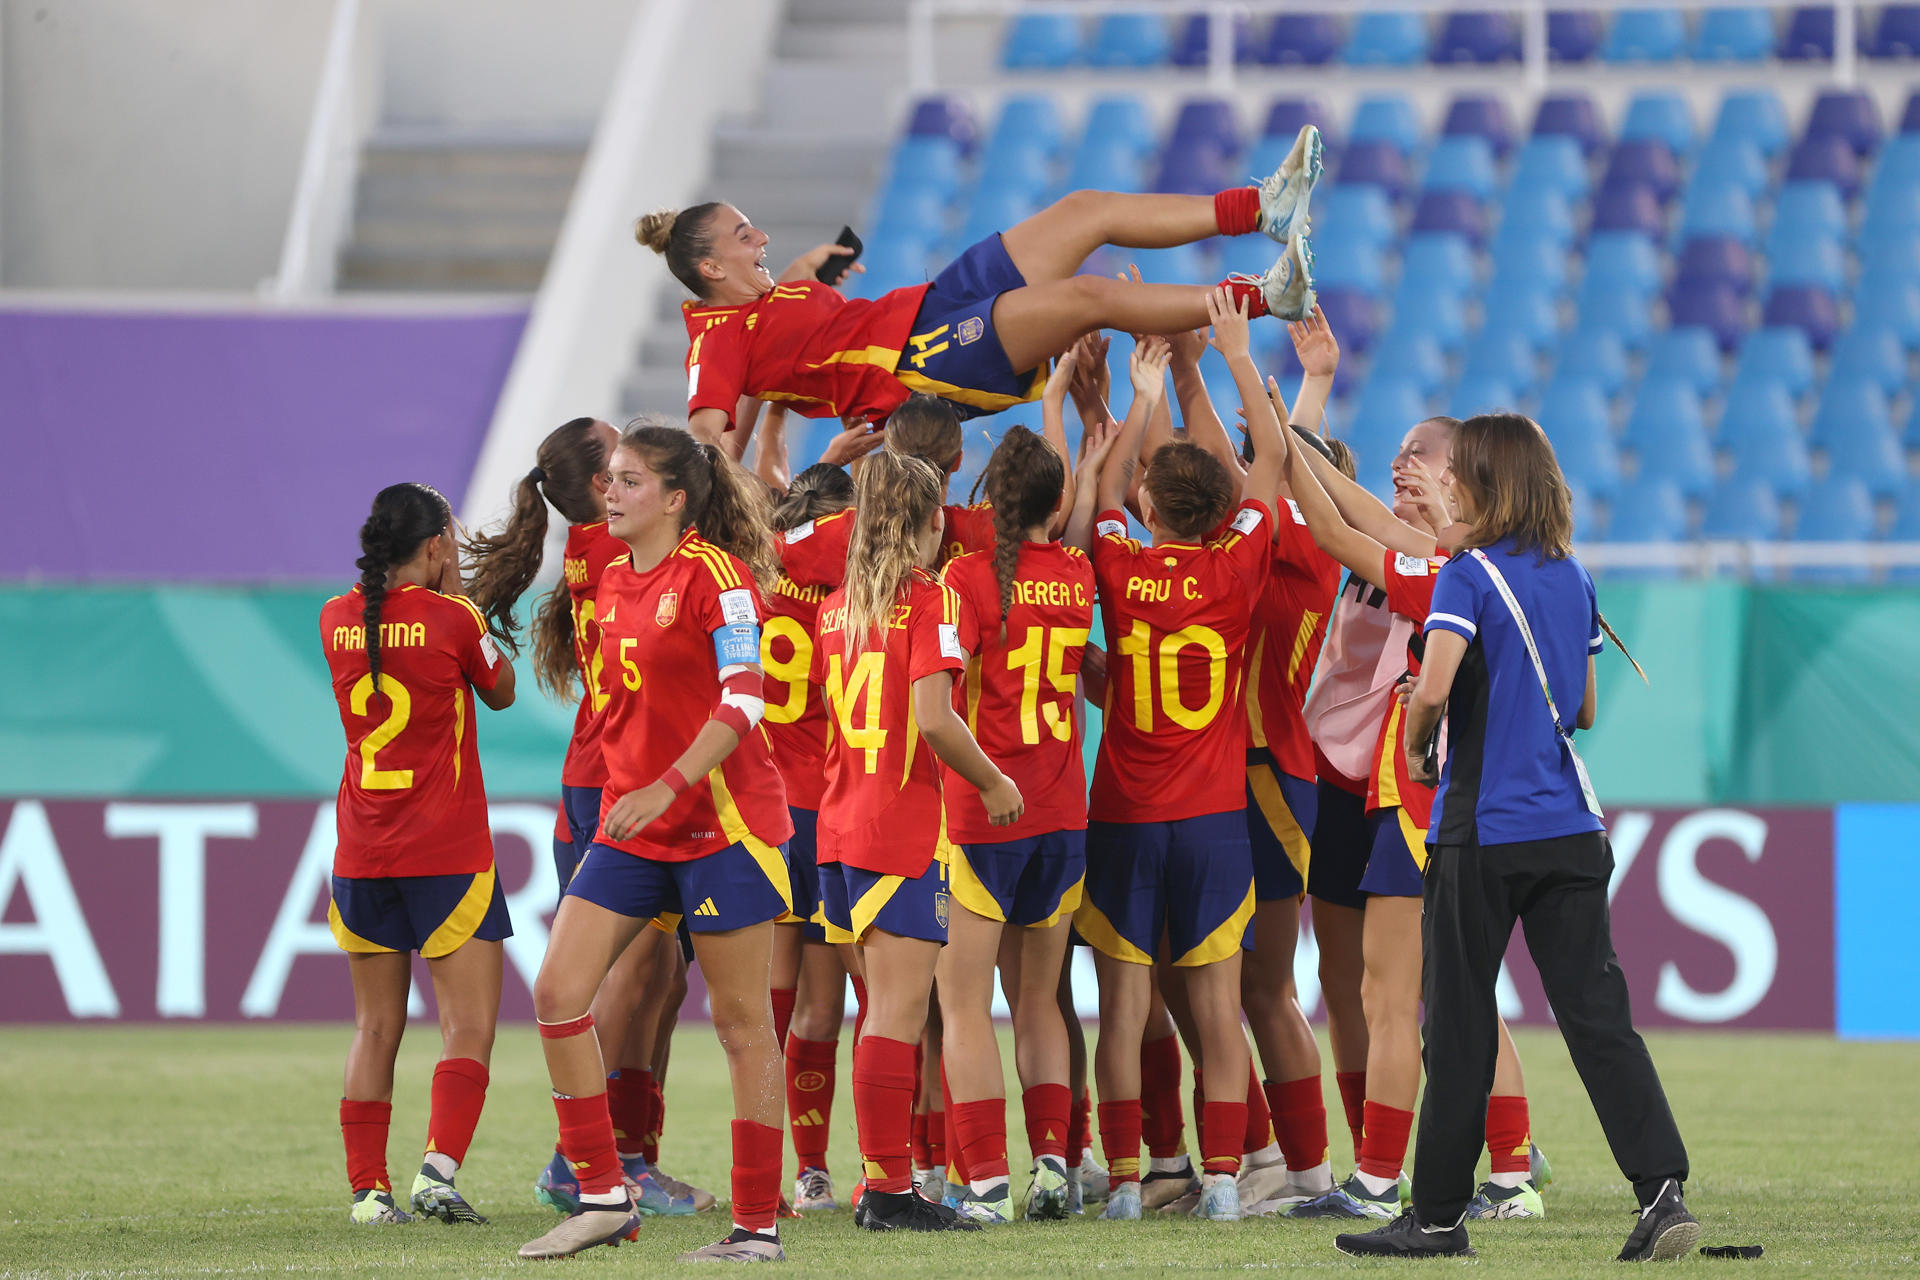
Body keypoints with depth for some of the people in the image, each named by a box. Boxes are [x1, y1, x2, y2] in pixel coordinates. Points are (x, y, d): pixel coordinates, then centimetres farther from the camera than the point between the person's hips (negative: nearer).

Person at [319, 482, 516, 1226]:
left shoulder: (337, 621, 3)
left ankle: (367, 1188, 8)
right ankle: (438, 1170, -19)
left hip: (361, 853, 5)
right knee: (469, 1026, -2)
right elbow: (501, 691, 7)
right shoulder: (449, 620, -11)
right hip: (448, 851, -5)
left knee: (376, 1027, 11)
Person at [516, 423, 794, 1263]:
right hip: (631, 823, 8)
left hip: (722, 820, -8)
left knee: (740, 1019, -2)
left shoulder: (716, 573, -11)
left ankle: (758, 1226, 4)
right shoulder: (615, 581, 12)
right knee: (557, 992, -3)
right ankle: (603, 1196, 4)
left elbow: (743, 699, -18)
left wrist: (667, 786, -25)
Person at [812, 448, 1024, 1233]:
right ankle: (889, 1190, -10)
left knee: (887, 1009, 14)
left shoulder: (836, 607, 12)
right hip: (905, 831, -7)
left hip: (841, 826, 8)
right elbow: (933, 719, -19)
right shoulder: (928, 599, -10)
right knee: (899, 1012, -7)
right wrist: (992, 783, -6)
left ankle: (884, 1181, 16)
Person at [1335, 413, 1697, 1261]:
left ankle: (1438, 1215, 11)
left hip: (1482, 833, -5)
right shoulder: (1572, 577, 10)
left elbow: (1434, 687, -23)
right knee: (1598, 1016, 1)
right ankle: (1662, 1188, -13)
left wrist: (1413, 743, -3)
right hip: (1570, 831, 5)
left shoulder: (1471, 575, -10)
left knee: (1459, 1027, 4)